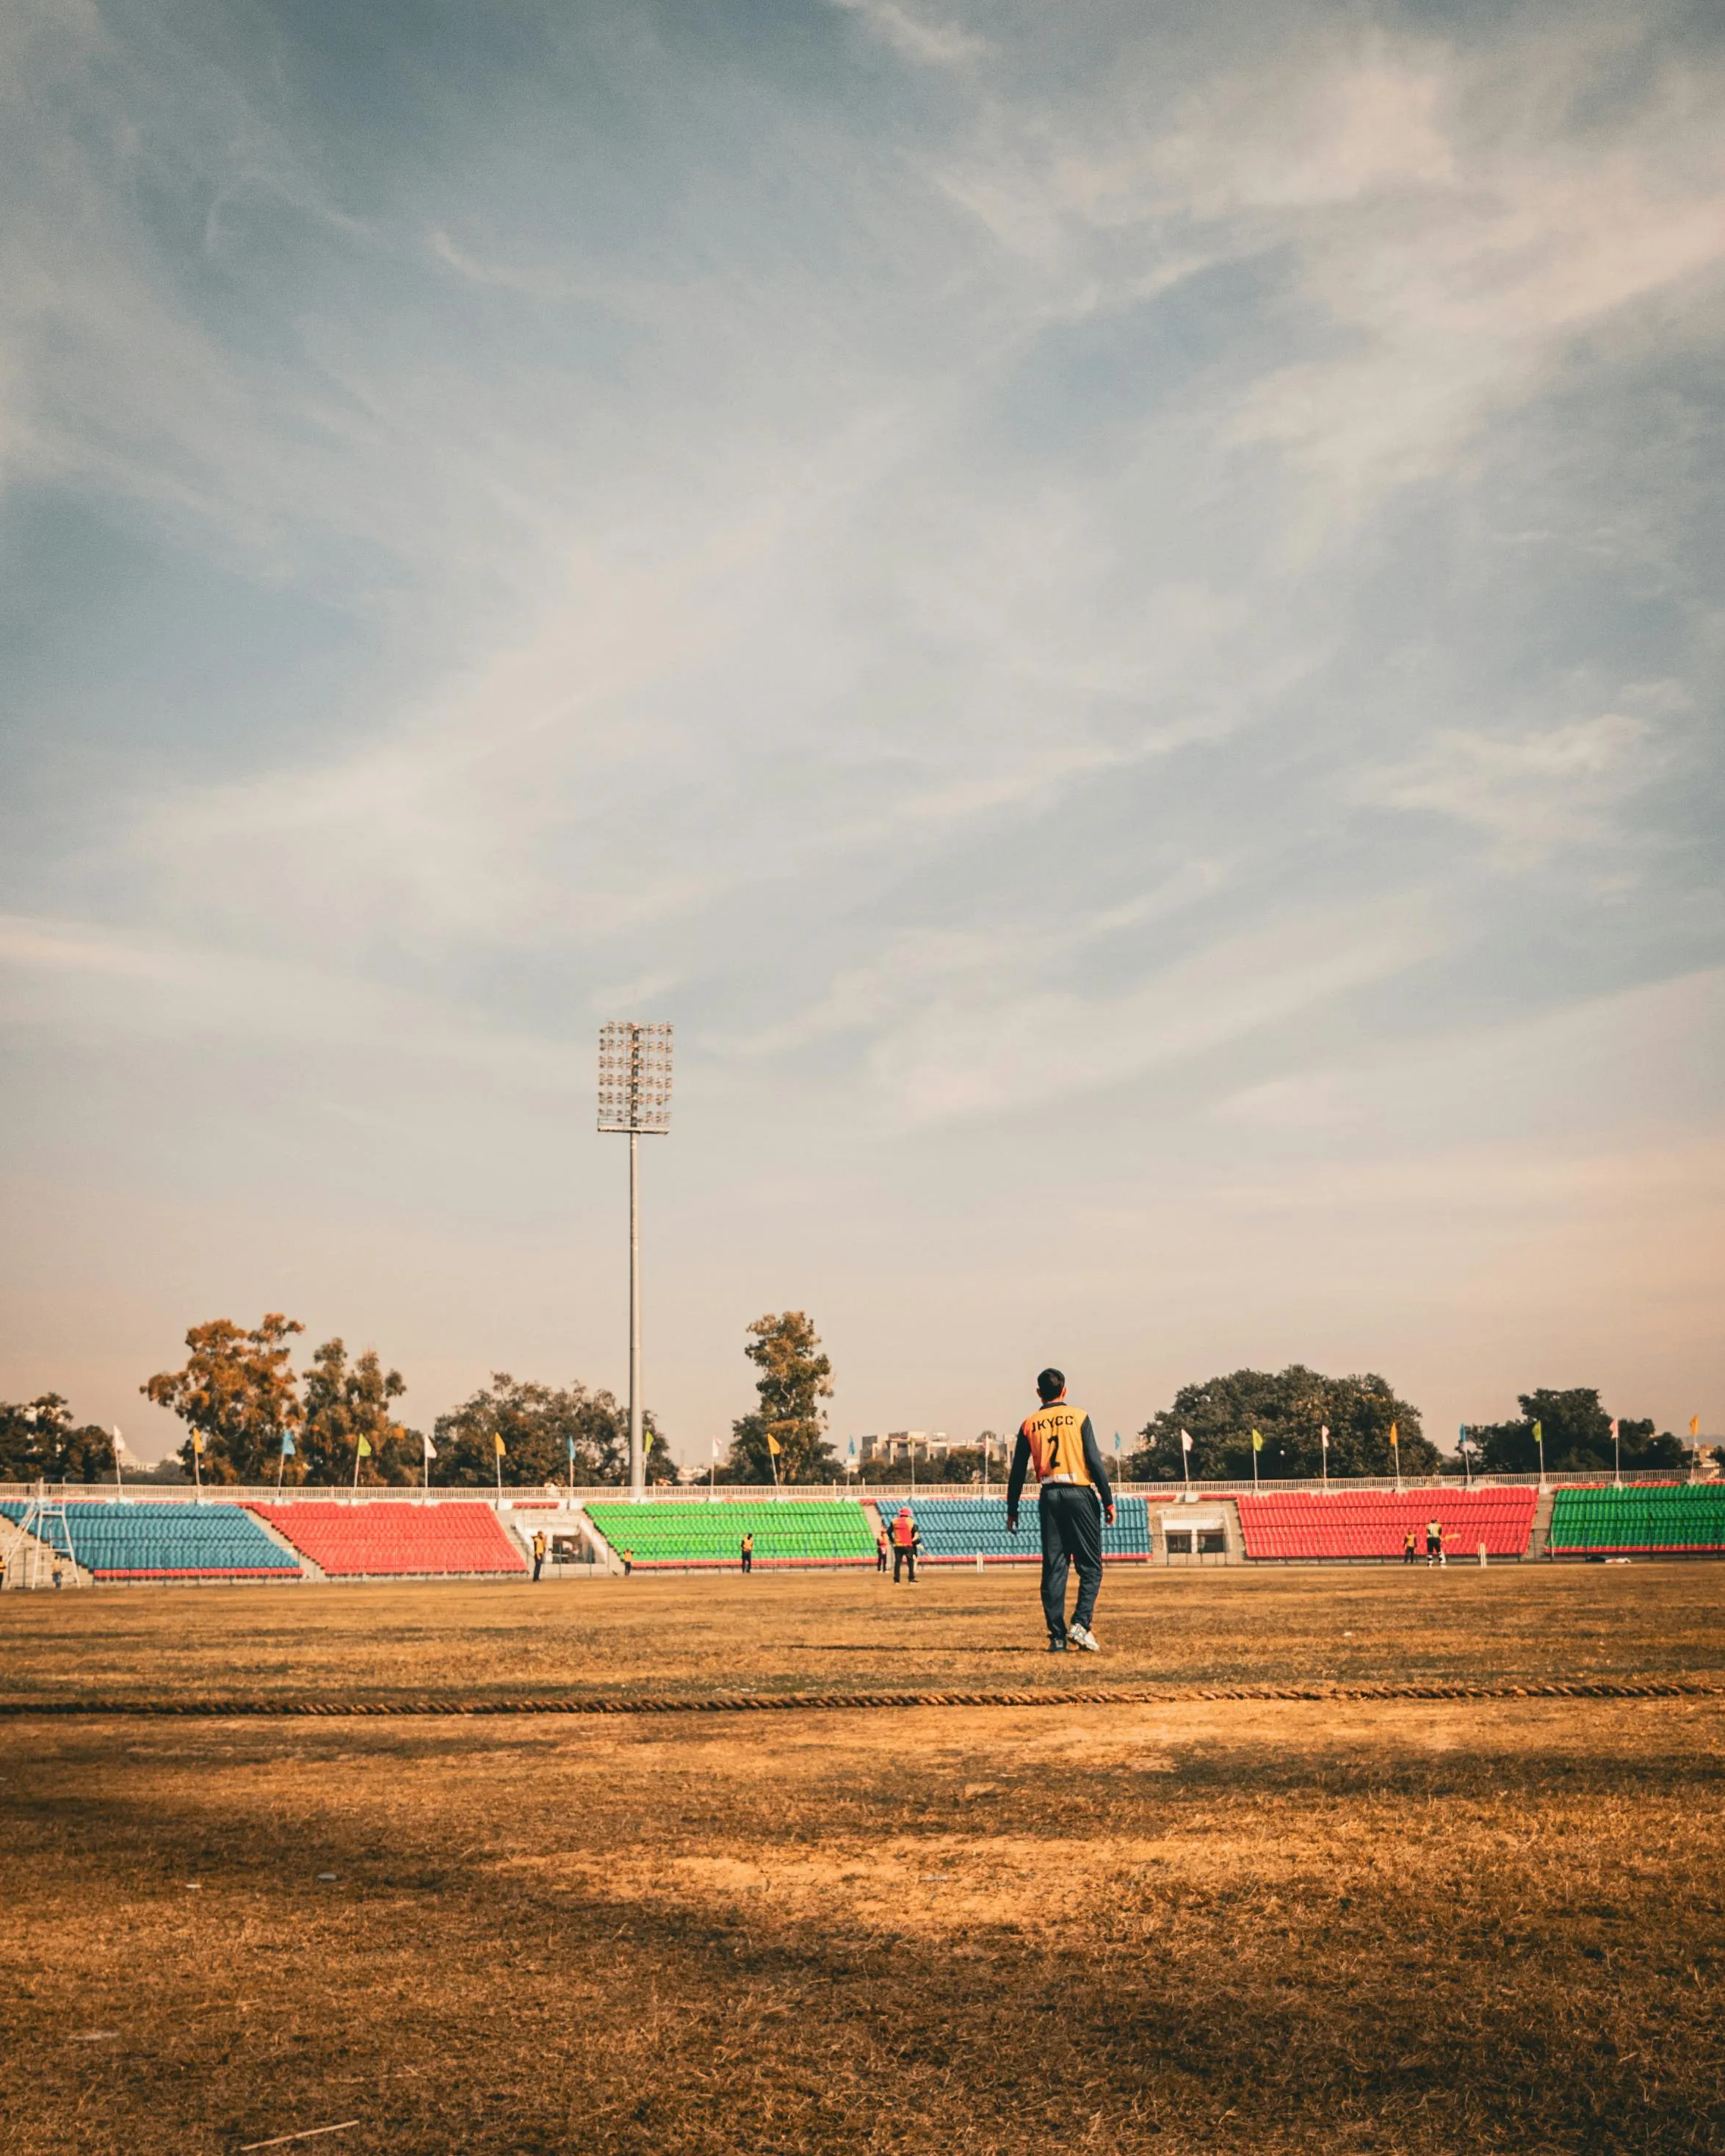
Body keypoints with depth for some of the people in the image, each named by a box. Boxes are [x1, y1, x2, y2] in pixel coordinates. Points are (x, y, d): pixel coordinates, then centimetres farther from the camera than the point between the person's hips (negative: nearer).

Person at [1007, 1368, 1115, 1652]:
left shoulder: (1029, 1424, 9)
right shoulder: (1078, 1416, 0)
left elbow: (1018, 1472, 9)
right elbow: (1095, 1461, -6)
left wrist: (1012, 1511, 15)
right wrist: (1108, 1501, -3)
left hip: (1049, 1498, 3)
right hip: (1080, 1495, -3)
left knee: (1054, 1569, 6)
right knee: (1090, 1566, 2)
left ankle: (1057, 1637, 3)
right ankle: (1080, 1624, -15)